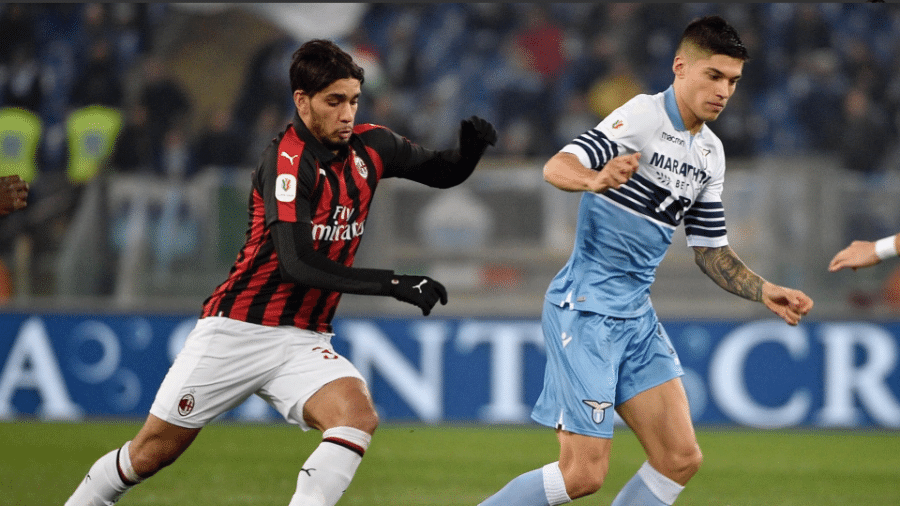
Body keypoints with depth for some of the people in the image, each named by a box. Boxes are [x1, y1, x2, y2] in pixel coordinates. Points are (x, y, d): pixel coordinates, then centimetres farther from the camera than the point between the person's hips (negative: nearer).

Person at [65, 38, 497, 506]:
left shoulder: (368, 147, 2)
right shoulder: (287, 159, -18)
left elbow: (443, 173, 16)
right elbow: (298, 265, -27)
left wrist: (471, 148, -8)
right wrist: (395, 284, -28)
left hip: (304, 343, 5)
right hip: (237, 331, -5)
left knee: (358, 415, -26)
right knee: (152, 453, 3)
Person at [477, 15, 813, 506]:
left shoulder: (710, 153, 12)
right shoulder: (643, 115, -13)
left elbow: (711, 252, 21)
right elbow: (556, 166, -28)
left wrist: (765, 291, 7)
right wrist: (594, 179, -49)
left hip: (637, 317, 8)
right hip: (583, 309, -8)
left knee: (680, 459, -1)